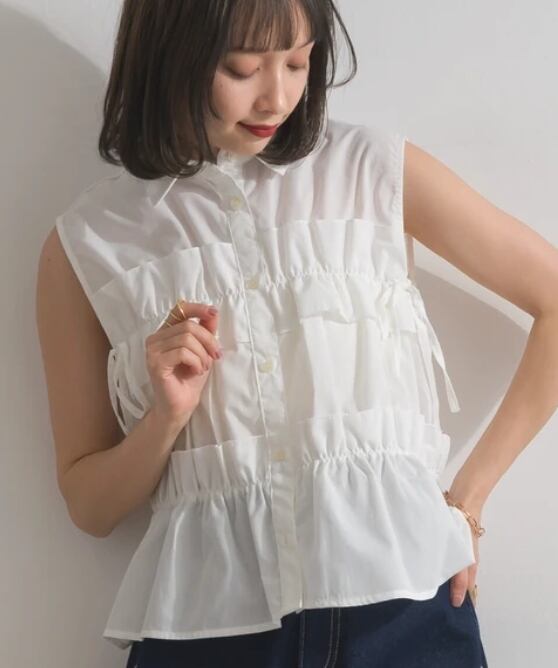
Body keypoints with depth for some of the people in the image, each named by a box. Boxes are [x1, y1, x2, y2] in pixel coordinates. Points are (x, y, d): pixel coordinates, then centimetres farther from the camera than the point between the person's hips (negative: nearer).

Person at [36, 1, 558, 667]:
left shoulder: (375, 168, 1)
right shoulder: (86, 242, 3)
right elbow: (89, 505, 8)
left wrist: (469, 495, 2)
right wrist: (169, 416, -11)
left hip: (401, 598, 0)